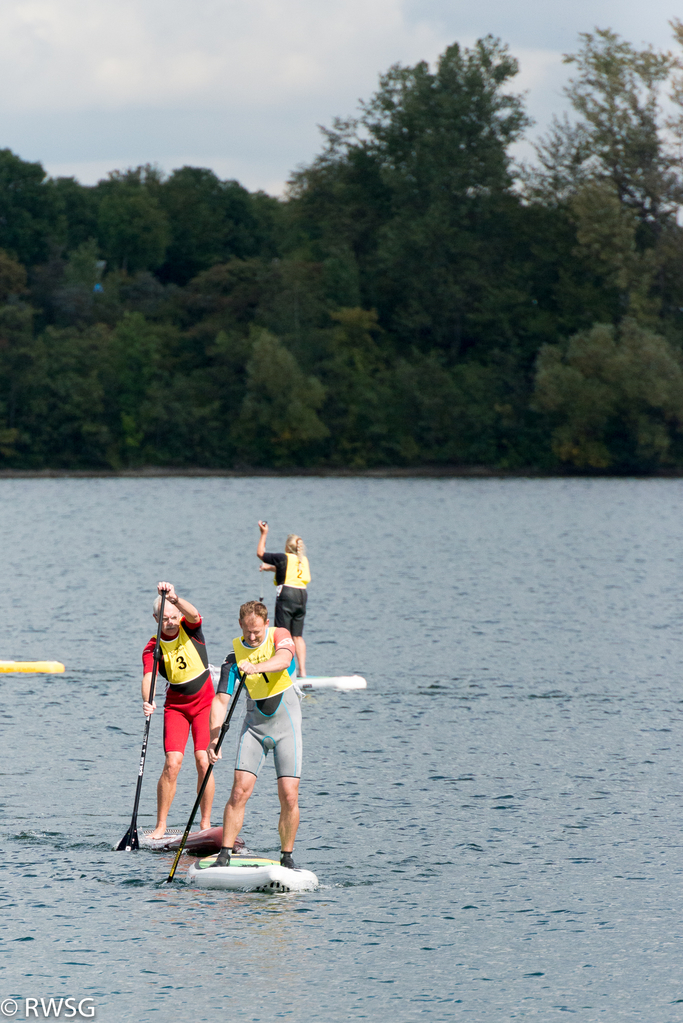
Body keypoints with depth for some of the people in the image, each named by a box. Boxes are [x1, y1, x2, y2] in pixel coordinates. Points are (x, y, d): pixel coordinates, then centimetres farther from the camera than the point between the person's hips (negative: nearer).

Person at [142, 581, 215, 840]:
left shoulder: (189, 628, -9)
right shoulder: (152, 649, -11)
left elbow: (193, 615, -33)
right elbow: (148, 677, -26)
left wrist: (175, 600, -54)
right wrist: (147, 702, -47)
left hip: (204, 702, 0)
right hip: (175, 706, 0)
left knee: (203, 761, -10)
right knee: (172, 763, -13)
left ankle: (206, 824, -3)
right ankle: (161, 826, -7)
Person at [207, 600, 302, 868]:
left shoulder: (280, 636, -8)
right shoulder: (235, 654, -3)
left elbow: (282, 659, -32)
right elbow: (220, 700, -10)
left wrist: (255, 667, -52)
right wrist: (214, 738, -24)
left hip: (286, 724, -2)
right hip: (255, 723, 2)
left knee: (289, 796, -8)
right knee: (240, 791, -10)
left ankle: (287, 857, 6)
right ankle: (224, 856, -7)